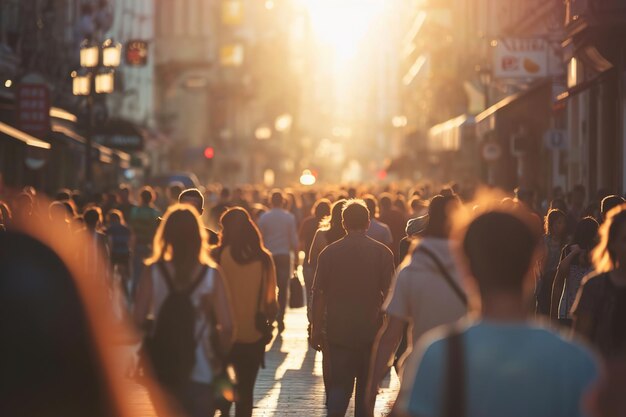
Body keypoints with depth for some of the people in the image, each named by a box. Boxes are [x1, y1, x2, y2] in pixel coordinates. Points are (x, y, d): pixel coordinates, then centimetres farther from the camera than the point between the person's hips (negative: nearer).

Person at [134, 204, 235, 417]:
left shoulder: (153, 271, -7)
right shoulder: (211, 274, -8)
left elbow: (139, 320, -8)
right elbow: (226, 326, -10)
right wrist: (220, 356, 7)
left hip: (161, 368, 1)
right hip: (200, 370, -1)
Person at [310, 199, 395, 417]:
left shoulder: (329, 252, -2)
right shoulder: (382, 253, -3)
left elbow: (319, 295, -2)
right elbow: (389, 294, -1)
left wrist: (316, 330, 5)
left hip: (338, 333, 0)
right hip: (371, 333, 0)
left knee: (338, 387, 1)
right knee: (366, 390, 13)